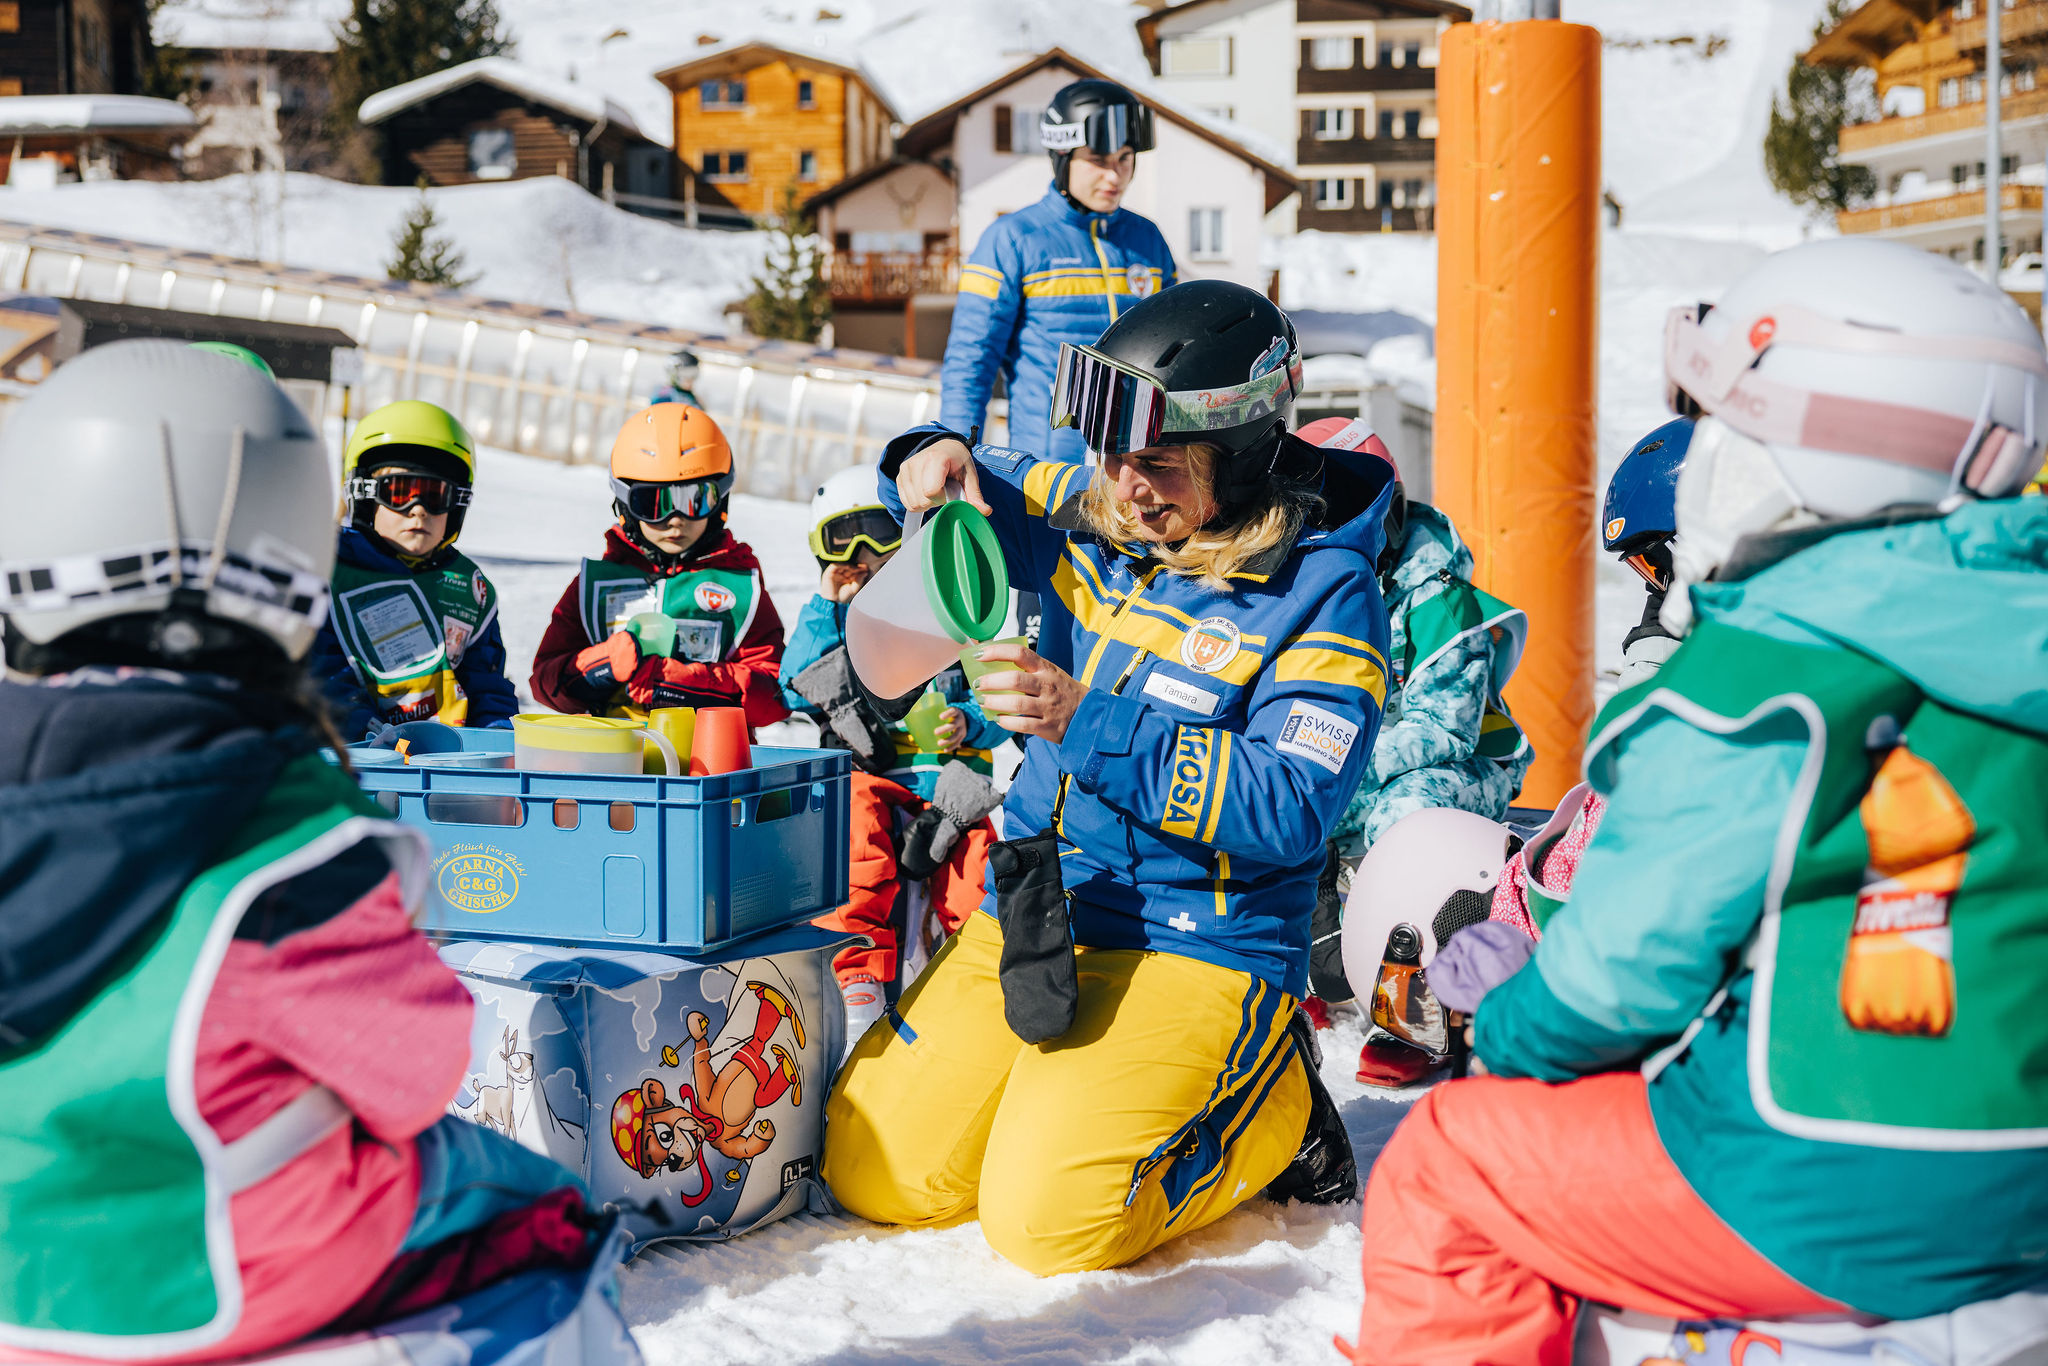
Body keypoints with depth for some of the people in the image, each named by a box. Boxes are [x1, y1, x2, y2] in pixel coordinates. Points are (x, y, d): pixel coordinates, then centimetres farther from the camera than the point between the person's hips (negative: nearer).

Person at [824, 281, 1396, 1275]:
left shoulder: (1322, 592, -13)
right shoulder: (1091, 521, 3)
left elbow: (1287, 811, -21)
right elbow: (981, 495, 21)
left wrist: (1089, 727, -27)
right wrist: (933, 460, -5)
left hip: (1197, 948, -6)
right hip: (1027, 915, 6)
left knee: (1048, 1220, -20)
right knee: (875, 1174, -3)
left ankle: (1275, 1102, 6)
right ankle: (1068, 1082, 21)